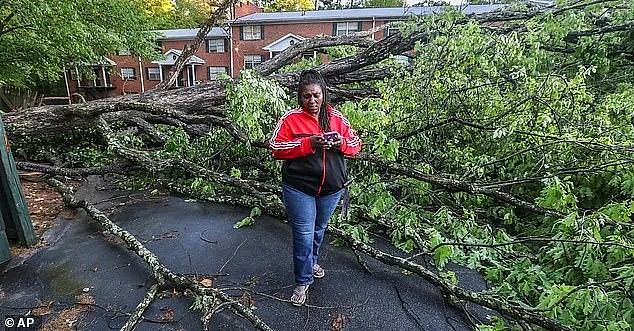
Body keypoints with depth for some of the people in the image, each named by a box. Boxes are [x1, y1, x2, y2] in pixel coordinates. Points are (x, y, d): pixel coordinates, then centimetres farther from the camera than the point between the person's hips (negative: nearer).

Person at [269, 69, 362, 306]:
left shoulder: (337, 118, 4)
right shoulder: (290, 118, -6)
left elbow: (356, 144, 8)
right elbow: (276, 148, -13)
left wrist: (342, 144, -15)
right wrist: (308, 144, -23)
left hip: (331, 188, 4)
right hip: (299, 189, -3)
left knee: (319, 229, 22)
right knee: (303, 235, 0)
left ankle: (312, 261, 48)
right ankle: (303, 281, 20)